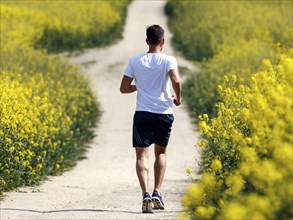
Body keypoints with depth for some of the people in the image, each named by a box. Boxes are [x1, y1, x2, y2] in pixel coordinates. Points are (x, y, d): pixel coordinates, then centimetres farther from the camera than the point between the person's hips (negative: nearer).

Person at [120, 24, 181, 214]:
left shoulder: (135, 61, 3)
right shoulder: (168, 60, -4)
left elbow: (124, 88, 4)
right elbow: (176, 80, -21)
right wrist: (178, 98, -2)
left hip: (142, 113, 0)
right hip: (164, 113, 0)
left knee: (142, 155, -3)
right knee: (160, 152, 21)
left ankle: (146, 194, -23)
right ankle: (157, 193, 10)